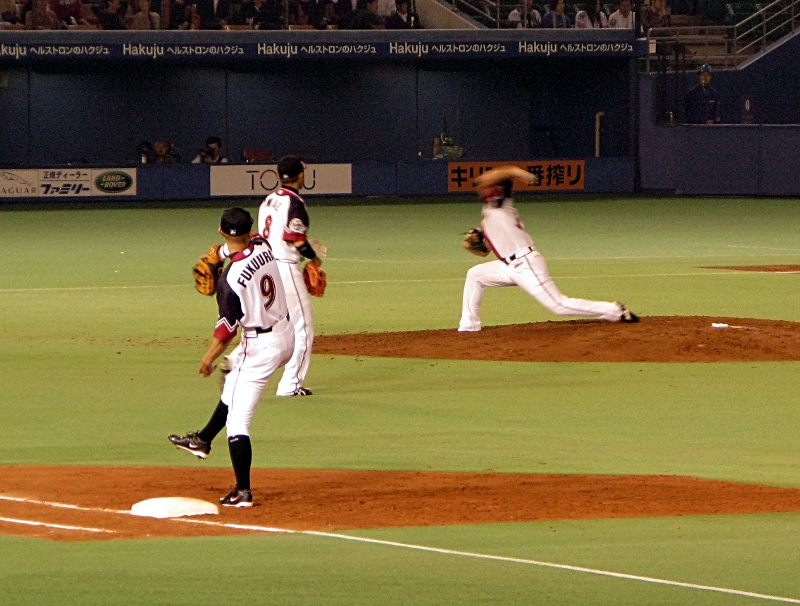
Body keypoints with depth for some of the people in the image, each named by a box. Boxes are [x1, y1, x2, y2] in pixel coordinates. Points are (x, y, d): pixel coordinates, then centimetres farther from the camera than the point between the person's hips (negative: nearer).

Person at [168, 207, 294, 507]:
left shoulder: (230, 278, -24)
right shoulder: (264, 248, -5)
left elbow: (228, 325, -18)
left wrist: (209, 357, -6)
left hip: (259, 346, -9)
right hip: (285, 336, 9)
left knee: (237, 419, -4)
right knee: (233, 385, 32)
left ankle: (243, 491, -7)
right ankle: (203, 440, 50)